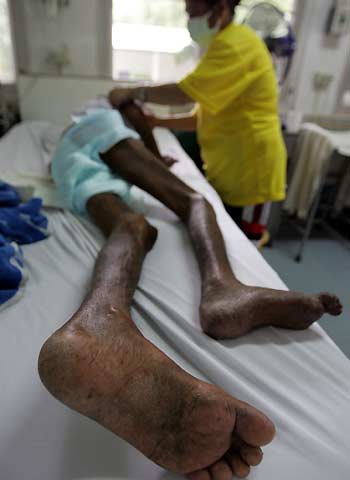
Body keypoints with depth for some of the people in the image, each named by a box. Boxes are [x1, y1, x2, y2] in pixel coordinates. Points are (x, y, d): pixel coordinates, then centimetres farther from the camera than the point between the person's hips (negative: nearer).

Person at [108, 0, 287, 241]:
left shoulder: (236, 43, -14)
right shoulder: (224, 45, 19)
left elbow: (184, 92, -23)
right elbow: (205, 118, 18)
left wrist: (133, 93, -9)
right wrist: (158, 122, 7)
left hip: (250, 170, -9)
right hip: (226, 171, 9)